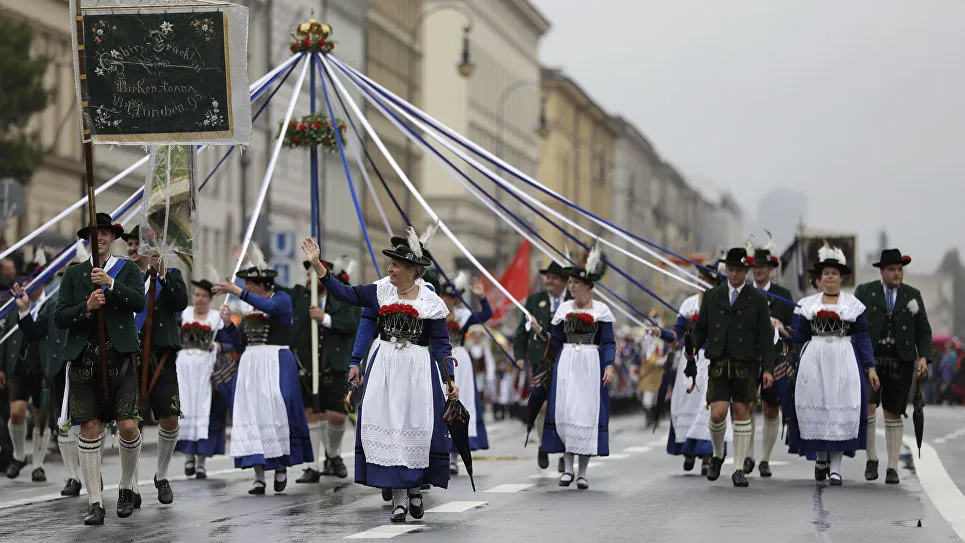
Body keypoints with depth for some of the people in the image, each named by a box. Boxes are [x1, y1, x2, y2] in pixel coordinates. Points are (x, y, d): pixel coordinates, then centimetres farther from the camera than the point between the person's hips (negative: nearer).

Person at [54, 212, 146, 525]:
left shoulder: (128, 269, 10)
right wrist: (87, 307, -11)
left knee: (128, 426, -9)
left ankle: (126, 488, 15)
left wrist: (110, 283, -19)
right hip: (84, 359, 1)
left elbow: (139, 302, -8)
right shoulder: (73, 274, 13)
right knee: (89, 428, -3)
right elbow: (59, 318, 5)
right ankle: (95, 503, 1)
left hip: (120, 357, -1)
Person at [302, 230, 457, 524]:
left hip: (418, 368, -2)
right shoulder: (380, 291, 5)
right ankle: (399, 497, 1)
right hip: (384, 366, 2)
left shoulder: (431, 302, -2)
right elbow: (345, 293, 7)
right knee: (387, 425, -4)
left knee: (417, 426, -6)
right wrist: (317, 265, 2)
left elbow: (441, 343, -1)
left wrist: (449, 379, -8)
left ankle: (415, 488, 15)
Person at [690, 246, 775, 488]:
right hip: (719, 363, 1)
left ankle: (739, 470, 9)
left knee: (742, 414, 2)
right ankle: (717, 455, 18)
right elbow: (701, 328, 13)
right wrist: (693, 349, -5)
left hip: (746, 365, -1)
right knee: (718, 414, -10)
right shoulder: (712, 296, 8)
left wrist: (768, 369, -7)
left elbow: (766, 337, 1)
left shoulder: (757, 300, 3)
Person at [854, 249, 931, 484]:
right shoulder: (864, 292, 4)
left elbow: (923, 331, 9)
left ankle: (893, 467, 10)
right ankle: (872, 458, -1)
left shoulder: (913, 295, 9)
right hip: (870, 359, -1)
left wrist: (924, 357, -6)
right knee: (867, 407, -17)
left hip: (901, 362, 1)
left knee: (893, 414, 4)